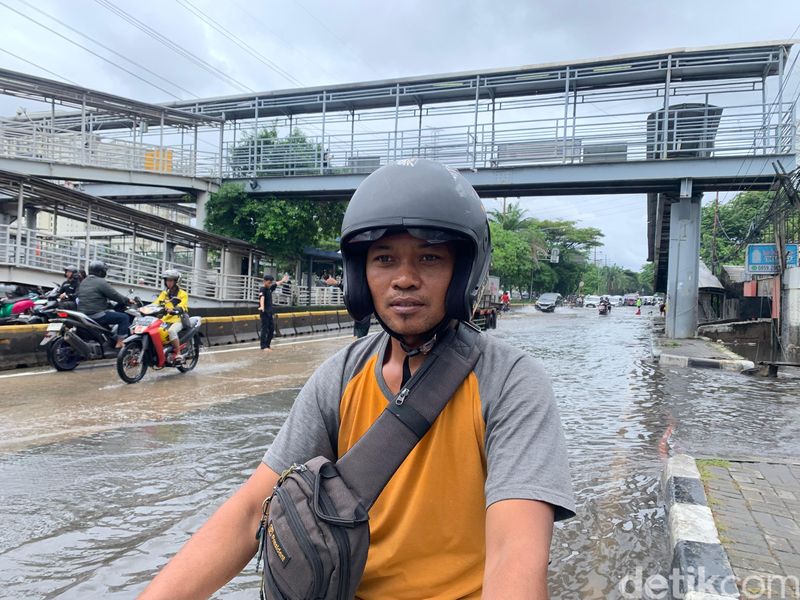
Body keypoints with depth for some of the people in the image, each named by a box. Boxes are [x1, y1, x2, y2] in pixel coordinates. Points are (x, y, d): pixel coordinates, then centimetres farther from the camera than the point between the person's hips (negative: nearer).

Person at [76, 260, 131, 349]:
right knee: (124, 317, -5)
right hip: (97, 315, -9)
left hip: (83, 315, 9)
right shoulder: (101, 282, -11)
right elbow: (115, 295, -12)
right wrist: (127, 300, 5)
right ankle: (119, 344, -12)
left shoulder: (83, 282, 16)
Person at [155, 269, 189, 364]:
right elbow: (156, 303, 13)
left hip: (178, 320, -6)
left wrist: (173, 310, -36)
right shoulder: (164, 293, 22)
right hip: (165, 320, 6)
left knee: (171, 331, -35)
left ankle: (178, 354, -29)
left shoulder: (183, 294, 3)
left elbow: (182, 307, -14)